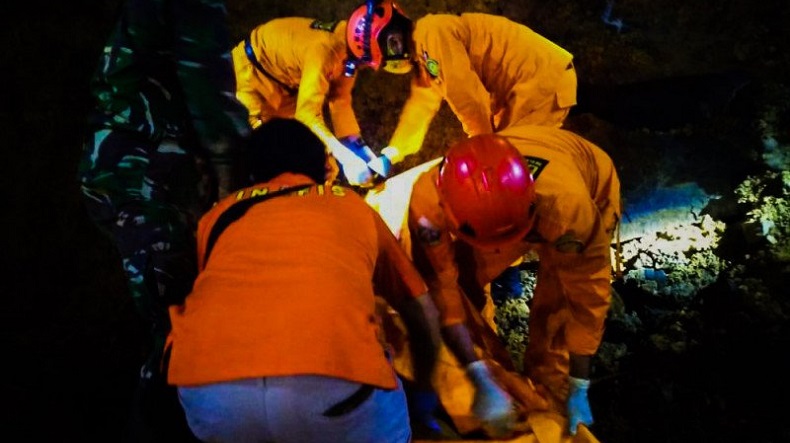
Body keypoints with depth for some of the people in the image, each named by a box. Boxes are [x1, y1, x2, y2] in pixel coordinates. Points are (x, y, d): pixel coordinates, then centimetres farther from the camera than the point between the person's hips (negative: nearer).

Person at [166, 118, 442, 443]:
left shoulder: (219, 213, 30)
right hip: (334, 381, -2)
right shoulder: (355, 207, 29)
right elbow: (424, 313, 35)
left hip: (209, 388, 3)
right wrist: (425, 389, 50)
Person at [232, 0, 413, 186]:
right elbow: (307, 113, -39)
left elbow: (340, 100, -8)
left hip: (280, 77, 8)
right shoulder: (324, 49, -38)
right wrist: (346, 158, -41)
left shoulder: (348, 49, -12)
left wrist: (358, 146, -13)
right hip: (251, 70, -8)